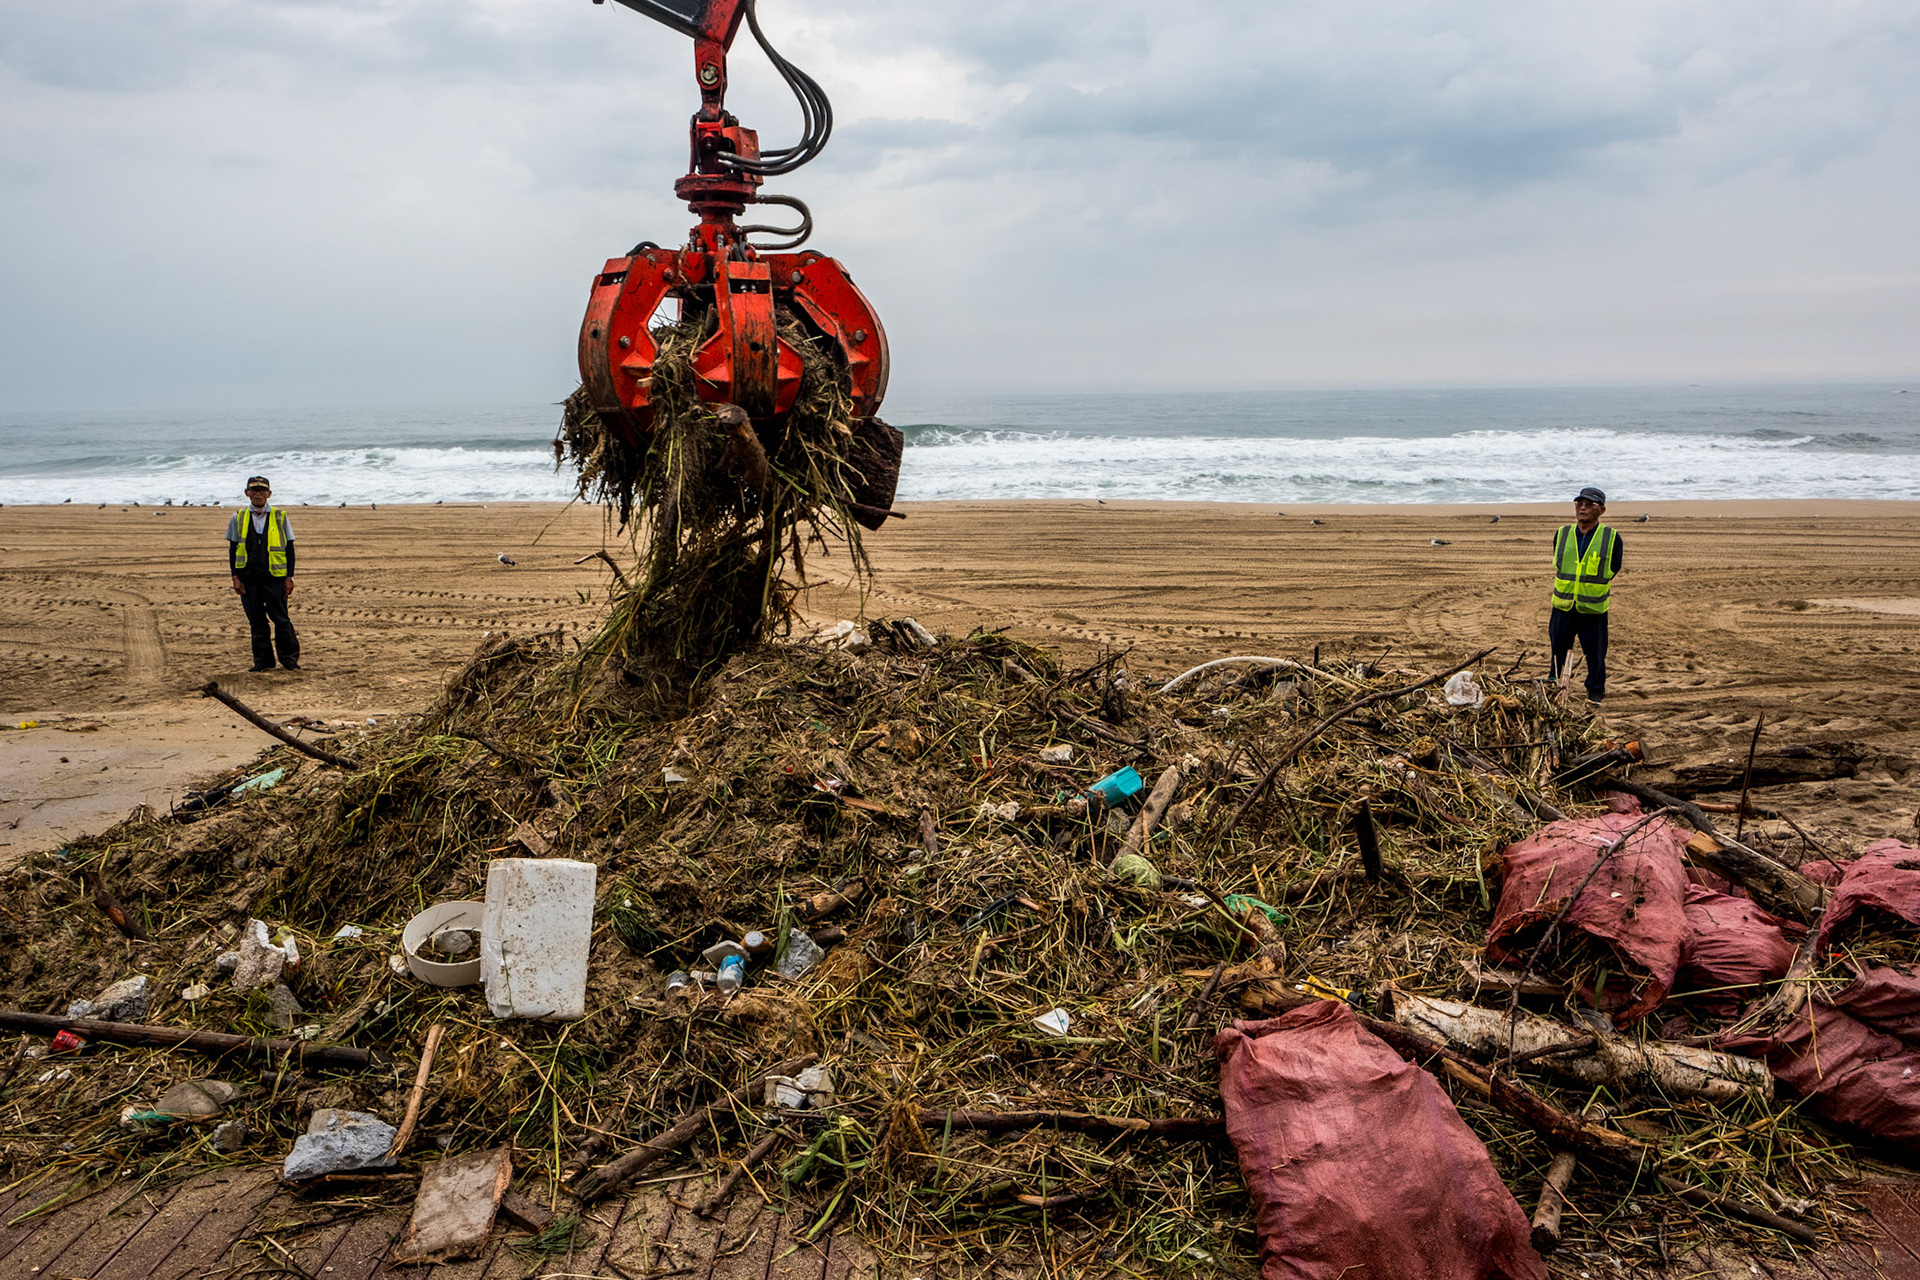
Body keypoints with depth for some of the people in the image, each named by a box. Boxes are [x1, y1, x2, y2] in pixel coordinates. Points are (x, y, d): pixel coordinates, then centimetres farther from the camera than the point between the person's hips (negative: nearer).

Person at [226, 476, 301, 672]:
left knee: (281, 619, -1)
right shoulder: (238, 518, 8)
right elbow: (232, 549, 9)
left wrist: (289, 577, 0)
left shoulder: (279, 517, 5)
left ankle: (289, 659, 11)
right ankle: (263, 661, 14)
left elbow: (289, 549, 6)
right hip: (248, 578, 2)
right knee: (257, 621, 6)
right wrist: (235, 577, 1)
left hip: (274, 577, -2)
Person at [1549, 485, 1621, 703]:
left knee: (1595, 654, 5)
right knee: (1556, 651, 9)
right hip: (1563, 608, 2)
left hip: (1593, 610, -2)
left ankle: (1596, 692, 23)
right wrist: (1567, 592, 11)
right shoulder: (1562, 534, 5)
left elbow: (1614, 572, 7)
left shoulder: (1611, 538, -2)